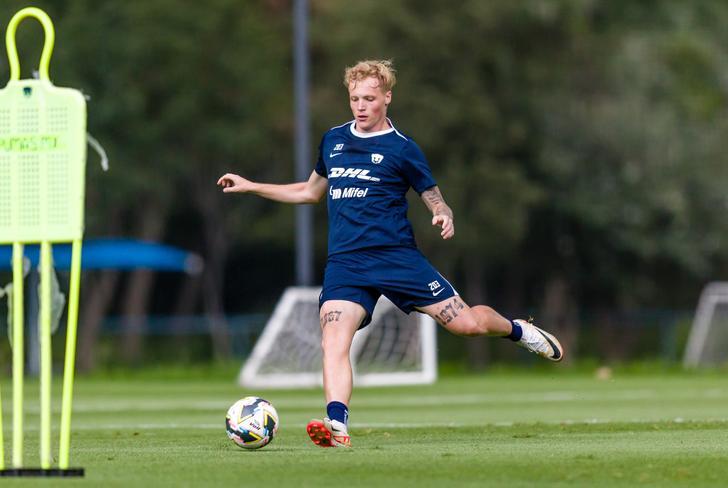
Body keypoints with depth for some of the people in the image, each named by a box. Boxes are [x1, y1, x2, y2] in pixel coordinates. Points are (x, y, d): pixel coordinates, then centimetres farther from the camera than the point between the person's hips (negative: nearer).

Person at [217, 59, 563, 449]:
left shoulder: (402, 149, 2)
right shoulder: (333, 141, 16)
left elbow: (435, 201, 6)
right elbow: (311, 192, 31)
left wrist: (445, 217, -19)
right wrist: (250, 187, 27)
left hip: (395, 255, -3)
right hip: (344, 263, 3)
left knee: (466, 323, -7)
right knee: (333, 341, -22)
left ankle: (517, 330, 26)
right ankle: (336, 427, -31)